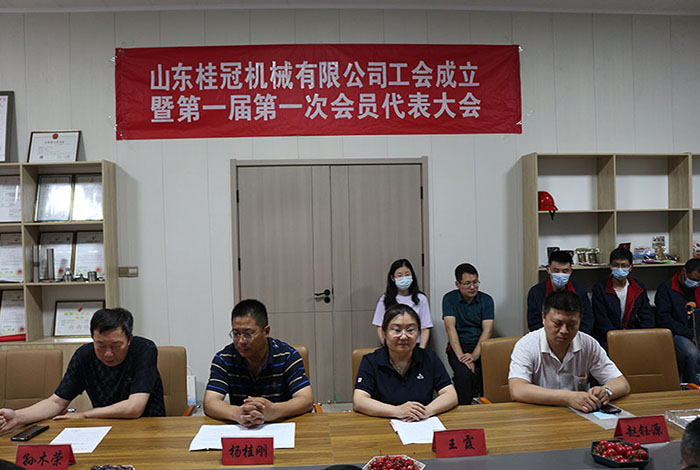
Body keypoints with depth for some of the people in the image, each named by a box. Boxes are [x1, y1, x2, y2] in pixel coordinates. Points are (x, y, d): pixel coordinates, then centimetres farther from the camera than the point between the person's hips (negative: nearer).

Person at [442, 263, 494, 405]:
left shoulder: (486, 300, 5)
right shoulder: (449, 298, 1)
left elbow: (488, 330, -4)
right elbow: (450, 327, -9)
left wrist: (474, 355, -19)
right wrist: (461, 356, -22)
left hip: (481, 346, 2)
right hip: (458, 346, -2)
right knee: (464, 373, -32)